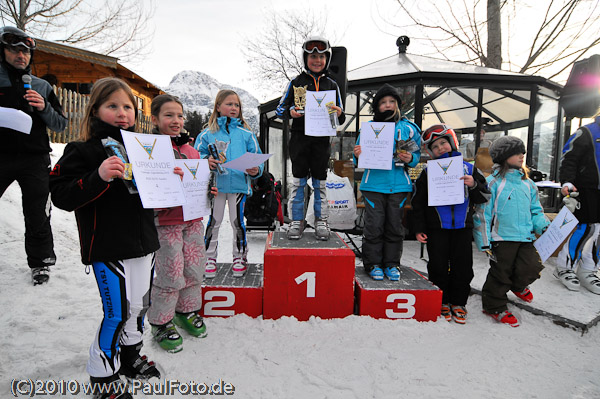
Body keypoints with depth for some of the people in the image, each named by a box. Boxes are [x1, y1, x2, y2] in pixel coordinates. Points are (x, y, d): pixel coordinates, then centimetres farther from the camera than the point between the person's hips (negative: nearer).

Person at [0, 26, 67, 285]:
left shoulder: (42, 87, 12)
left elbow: (60, 125, 10)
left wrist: (44, 108, -9)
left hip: (35, 159, 0)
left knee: (37, 216, 5)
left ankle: (40, 261, 20)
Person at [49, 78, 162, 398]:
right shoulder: (82, 151, -7)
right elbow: (61, 196, -16)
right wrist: (98, 176, -31)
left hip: (144, 244, 6)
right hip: (107, 248, -6)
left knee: (140, 304, 18)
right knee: (117, 312, 1)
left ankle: (130, 354, 42)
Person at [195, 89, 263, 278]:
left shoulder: (246, 134, 6)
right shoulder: (208, 133, 4)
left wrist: (256, 170, -14)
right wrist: (207, 162, -16)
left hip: (239, 184, 0)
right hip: (215, 185, 0)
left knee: (237, 222, 10)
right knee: (213, 222, 9)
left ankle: (239, 257, 25)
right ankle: (210, 258, 23)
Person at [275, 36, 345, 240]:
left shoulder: (332, 85, 13)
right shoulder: (296, 82, 7)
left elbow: (340, 117, 15)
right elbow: (280, 109, 8)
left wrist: (339, 114, -9)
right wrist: (290, 112, -14)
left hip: (322, 140, 1)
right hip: (300, 137, -1)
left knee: (320, 181, 6)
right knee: (298, 180, 1)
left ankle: (321, 221, 16)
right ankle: (297, 220, 12)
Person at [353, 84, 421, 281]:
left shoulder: (408, 128, 6)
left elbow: (417, 155, 11)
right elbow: (360, 158, 10)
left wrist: (410, 159, -10)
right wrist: (358, 155, -12)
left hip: (398, 185, 1)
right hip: (373, 185, -1)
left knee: (395, 226, 7)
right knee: (374, 226, -1)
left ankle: (391, 263, 21)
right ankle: (373, 264, 14)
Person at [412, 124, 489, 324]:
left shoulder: (469, 169, 6)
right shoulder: (428, 172, 1)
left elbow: (484, 196, 9)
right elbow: (418, 202, 3)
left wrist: (474, 185, -13)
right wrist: (419, 228, 0)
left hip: (463, 227, 1)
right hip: (437, 228, -1)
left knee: (463, 266, 6)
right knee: (438, 266, 3)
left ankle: (458, 302, 23)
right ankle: (442, 301, 22)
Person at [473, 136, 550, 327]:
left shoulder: (527, 183, 12)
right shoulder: (493, 182, -8)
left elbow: (535, 210, 19)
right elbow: (482, 213, -10)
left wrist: (544, 226, -2)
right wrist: (485, 242, -12)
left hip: (526, 237, 6)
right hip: (502, 238, -5)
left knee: (532, 267, 3)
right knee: (500, 274, 3)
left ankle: (518, 285, 37)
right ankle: (495, 306, 23)